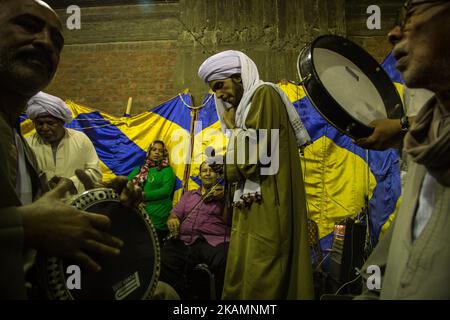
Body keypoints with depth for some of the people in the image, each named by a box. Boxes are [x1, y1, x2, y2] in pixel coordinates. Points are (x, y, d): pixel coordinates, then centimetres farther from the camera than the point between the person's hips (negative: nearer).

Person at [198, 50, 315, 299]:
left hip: (266, 206, -10)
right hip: (253, 205, 10)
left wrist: (233, 127, -3)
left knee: (260, 283, -6)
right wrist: (227, 165, 5)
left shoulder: (264, 94, -8)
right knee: (240, 279, 12)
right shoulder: (246, 102, 20)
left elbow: (254, 154, -18)